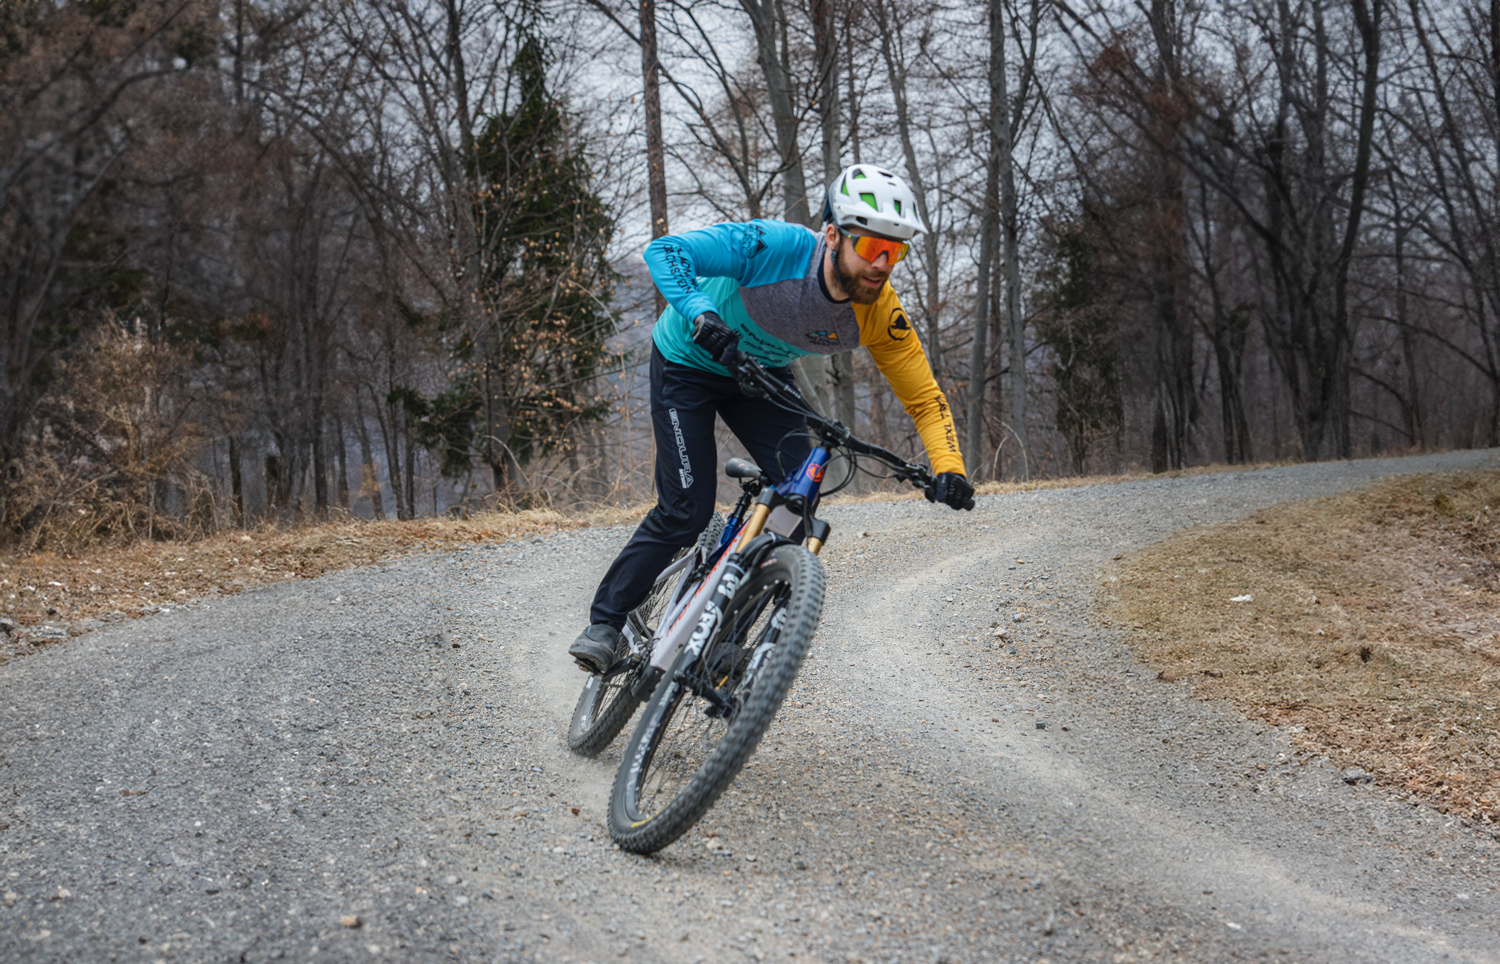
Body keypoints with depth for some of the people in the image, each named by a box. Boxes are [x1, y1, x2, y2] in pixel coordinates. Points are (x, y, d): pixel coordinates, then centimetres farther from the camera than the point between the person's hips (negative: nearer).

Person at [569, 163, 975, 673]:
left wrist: (949, 468, -32)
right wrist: (699, 313, -53)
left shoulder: (880, 316, -23)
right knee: (687, 511, -12)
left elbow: (925, 398, -15)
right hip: (688, 360, -4)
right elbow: (664, 251, -35)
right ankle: (605, 622, 5)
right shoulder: (778, 247, -36)